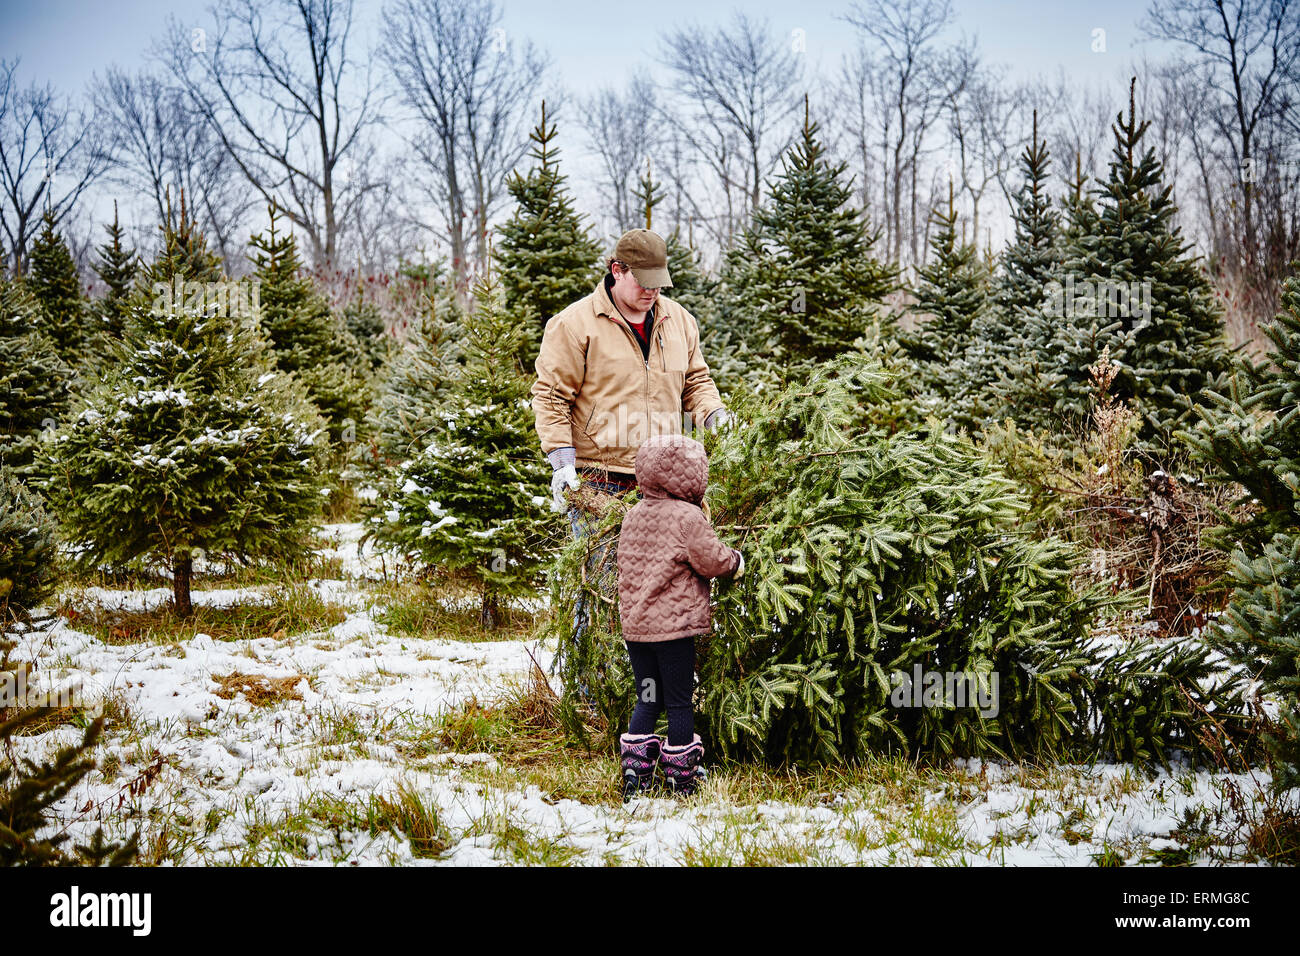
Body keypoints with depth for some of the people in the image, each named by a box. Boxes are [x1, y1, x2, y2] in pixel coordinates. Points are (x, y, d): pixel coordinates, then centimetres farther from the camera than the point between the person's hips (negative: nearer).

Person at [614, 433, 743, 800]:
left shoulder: (633, 516, 11)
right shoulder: (687, 517, -13)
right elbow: (711, 560, -11)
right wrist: (736, 560, 7)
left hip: (634, 624, 7)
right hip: (674, 623, -6)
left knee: (647, 699, 15)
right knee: (679, 701, 3)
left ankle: (634, 765, 5)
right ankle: (682, 776, 9)